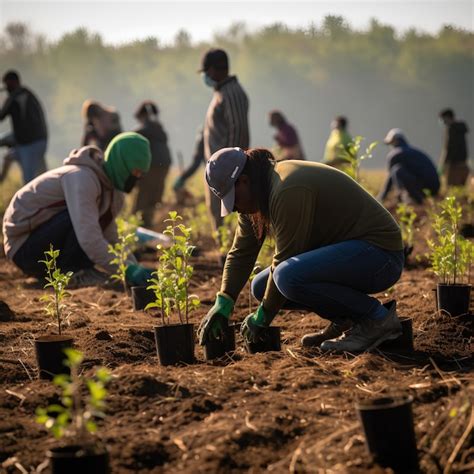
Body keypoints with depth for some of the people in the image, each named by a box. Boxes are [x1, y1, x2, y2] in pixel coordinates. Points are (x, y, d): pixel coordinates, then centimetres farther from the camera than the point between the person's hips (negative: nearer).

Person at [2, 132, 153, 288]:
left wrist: (135, 268, -5)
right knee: (81, 216, -29)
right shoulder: (82, 177, -24)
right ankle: (69, 273, -15)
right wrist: (128, 269, -34)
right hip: (24, 247, -9)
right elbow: (89, 238, -34)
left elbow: (111, 239, 9)